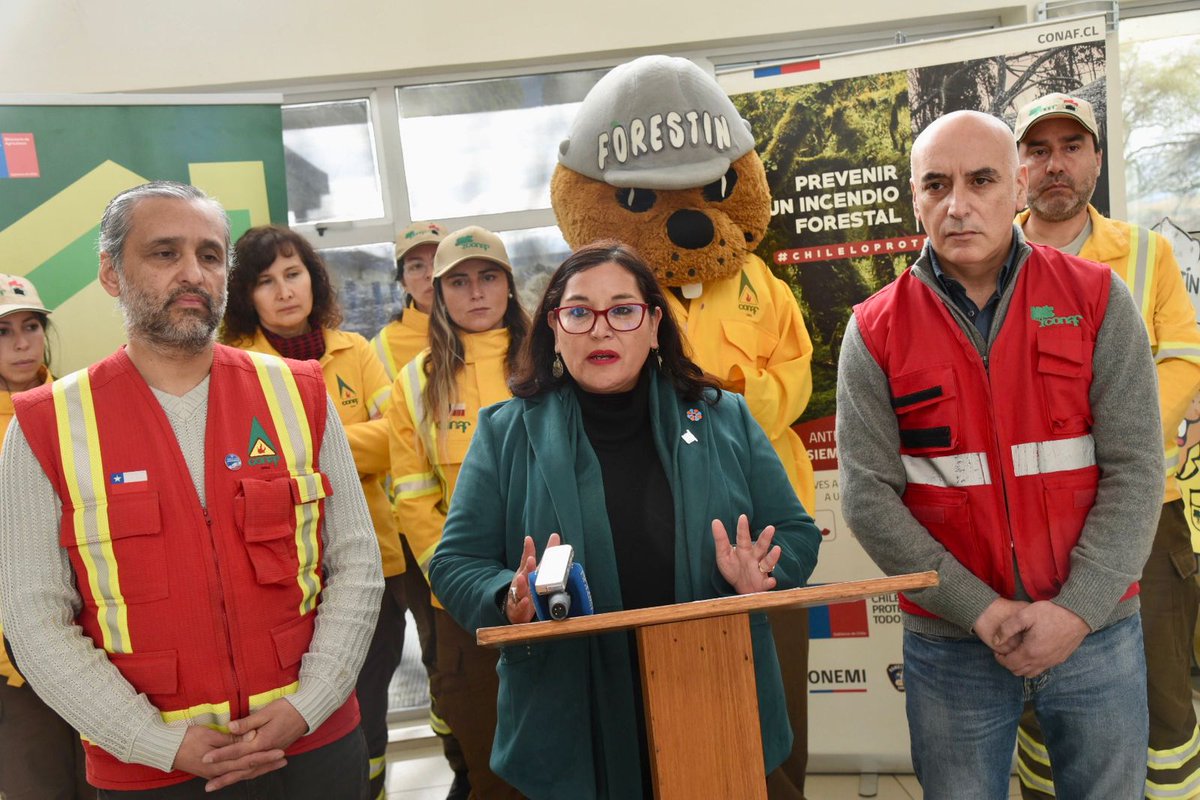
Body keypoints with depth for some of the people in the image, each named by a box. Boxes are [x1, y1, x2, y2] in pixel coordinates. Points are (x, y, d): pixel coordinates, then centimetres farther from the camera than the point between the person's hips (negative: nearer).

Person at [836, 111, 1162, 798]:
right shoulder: (876, 332, -4)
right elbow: (868, 496, -9)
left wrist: (1077, 609, -13)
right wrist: (980, 611, -13)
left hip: (1095, 630, 1)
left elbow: (1136, 468, -6)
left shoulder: (1098, 300, -2)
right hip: (950, 644, -1)